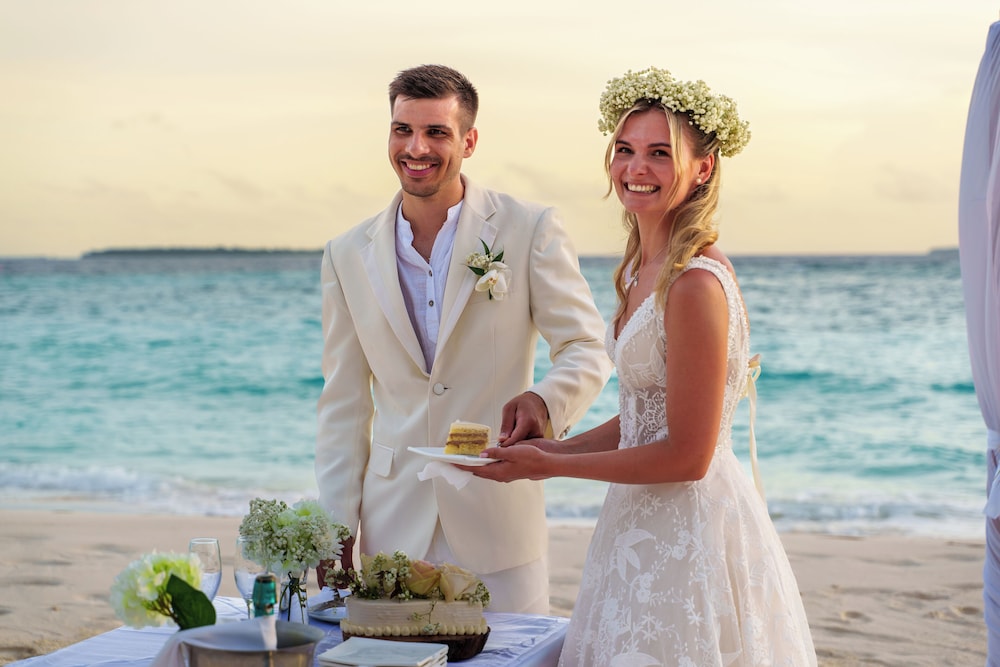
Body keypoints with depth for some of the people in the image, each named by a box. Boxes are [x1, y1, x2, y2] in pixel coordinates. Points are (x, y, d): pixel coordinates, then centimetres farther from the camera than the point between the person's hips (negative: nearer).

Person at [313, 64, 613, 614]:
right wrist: (335, 530, 3)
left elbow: (586, 349, -5)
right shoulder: (349, 255, 6)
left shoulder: (531, 231, -3)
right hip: (392, 529, 2)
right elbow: (344, 404, 9)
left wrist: (544, 399, -28)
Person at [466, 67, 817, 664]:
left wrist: (552, 465, -13)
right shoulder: (641, 268, 8)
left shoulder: (696, 284, -21)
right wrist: (551, 450, 4)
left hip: (689, 528, -9)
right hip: (646, 525, 9)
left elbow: (686, 455, -20)